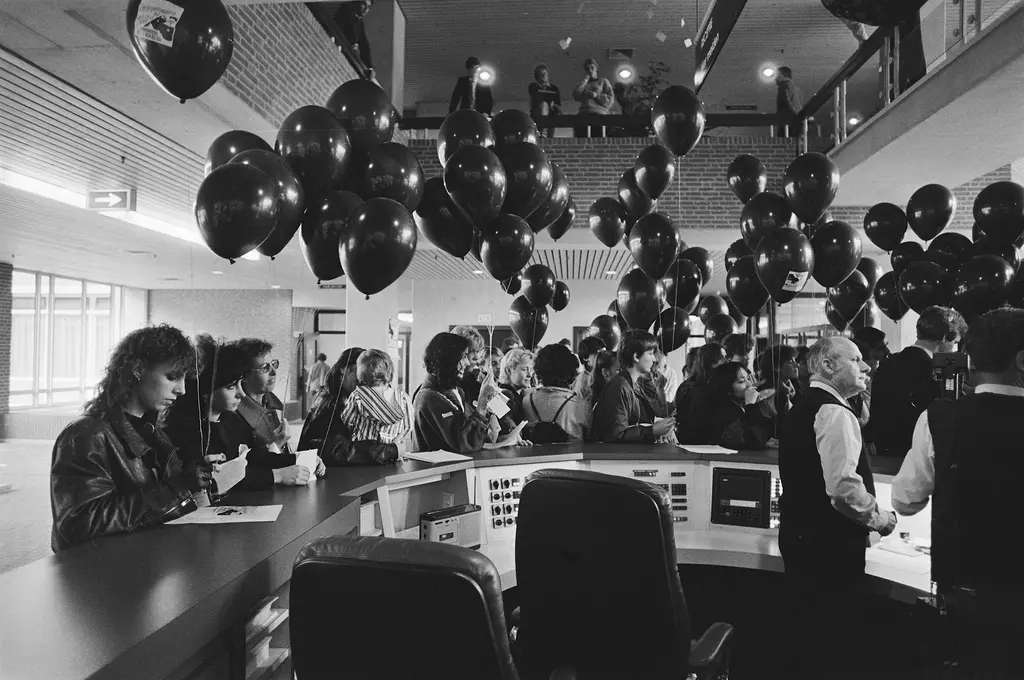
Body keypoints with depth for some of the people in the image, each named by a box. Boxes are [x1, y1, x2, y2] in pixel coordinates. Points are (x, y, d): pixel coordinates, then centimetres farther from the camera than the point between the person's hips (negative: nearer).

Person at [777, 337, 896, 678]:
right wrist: (881, 519, -10)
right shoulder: (835, 412, -17)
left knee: (810, 632, 18)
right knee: (839, 636, 0)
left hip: (798, 535, 10)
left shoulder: (801, 409, 14)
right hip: (830, 545, -10)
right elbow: (844, 488, -26)